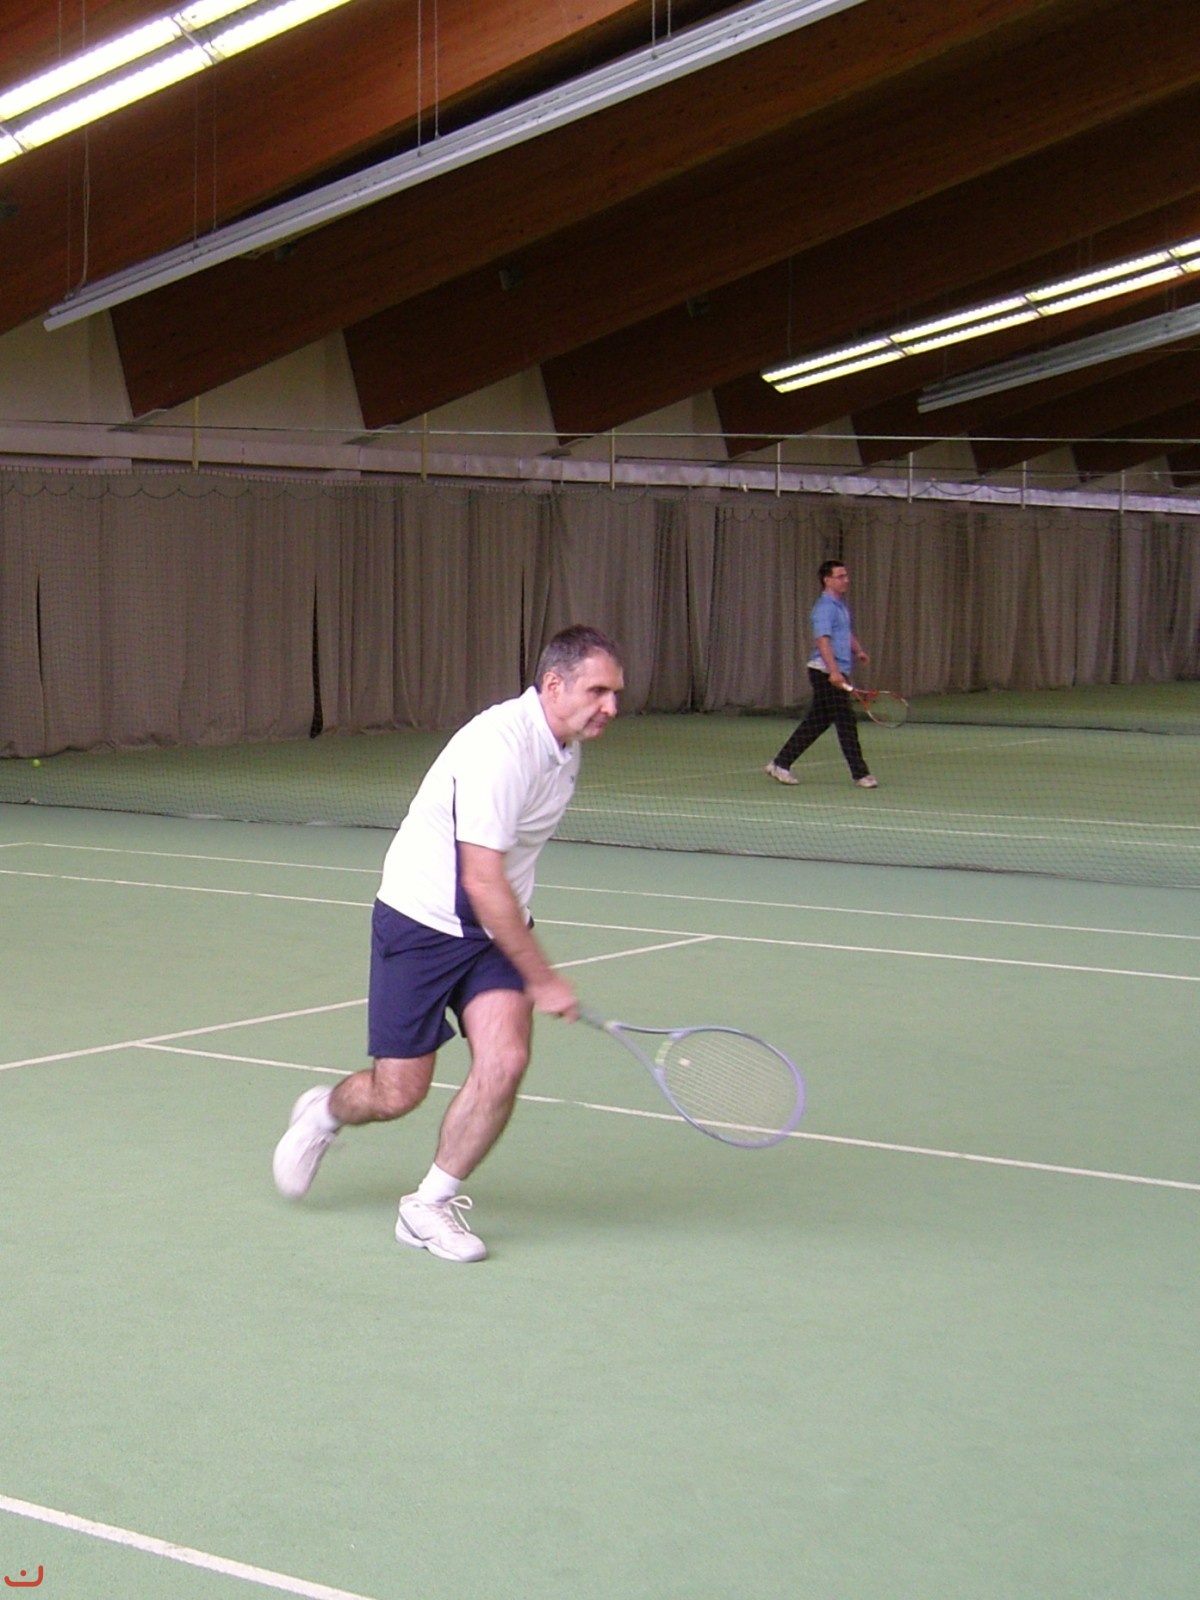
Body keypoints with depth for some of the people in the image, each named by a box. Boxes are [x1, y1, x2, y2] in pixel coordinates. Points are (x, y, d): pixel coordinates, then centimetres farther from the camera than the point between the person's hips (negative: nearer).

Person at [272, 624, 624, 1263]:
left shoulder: (564, 749, 3)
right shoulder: (501, 745, -26)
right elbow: (482, 883, -27)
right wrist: (542, 977, -20)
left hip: (496, 927, 7)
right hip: (422, 922, -7)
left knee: (504, 1061, -14)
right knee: (398, 1093, -1)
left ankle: (429, 1205, 4)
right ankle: (323, 1114, 34)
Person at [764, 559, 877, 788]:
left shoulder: (841, 604, 18)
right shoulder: (825, 608, -14)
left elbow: (847, 633, 34)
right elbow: (823, 640, -26)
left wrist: (858, 650, 14)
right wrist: (833, 671, -36)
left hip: (837, 674, 10)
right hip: (826, 673, -10)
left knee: (817, 722, 12)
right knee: (846, 722, -7)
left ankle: (780, 765, 17)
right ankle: (860, 773, -3)